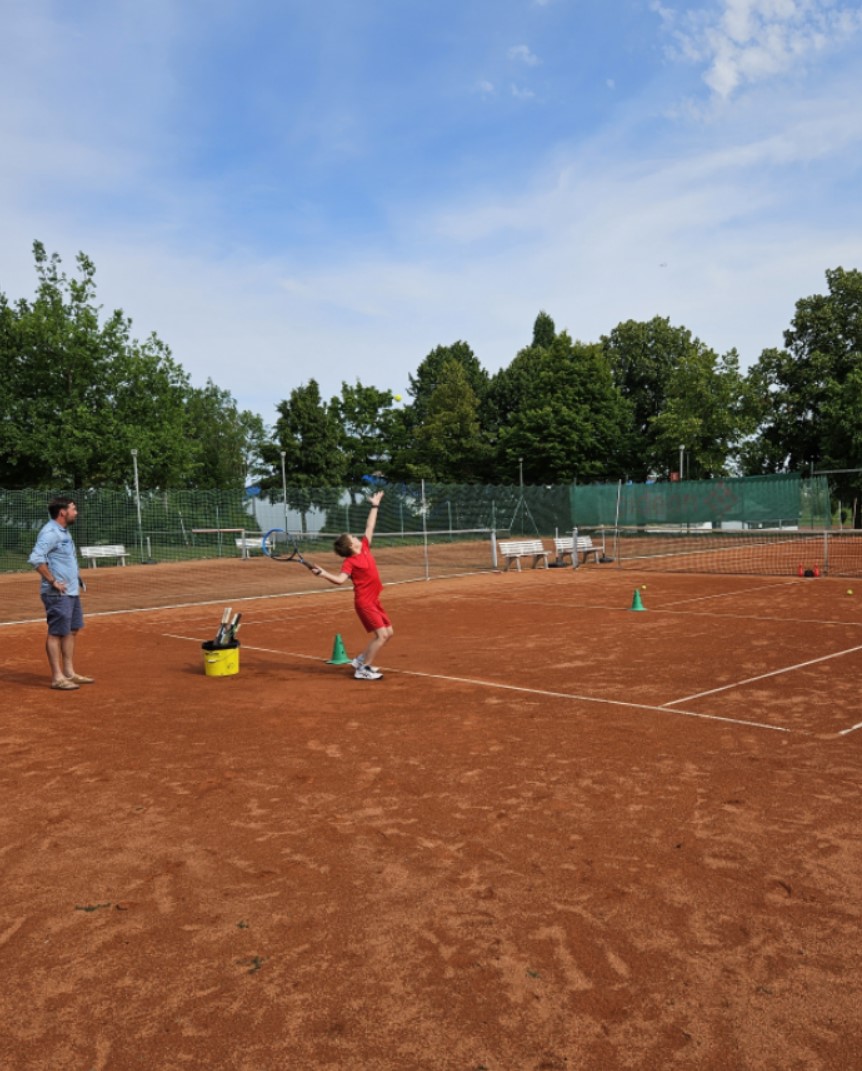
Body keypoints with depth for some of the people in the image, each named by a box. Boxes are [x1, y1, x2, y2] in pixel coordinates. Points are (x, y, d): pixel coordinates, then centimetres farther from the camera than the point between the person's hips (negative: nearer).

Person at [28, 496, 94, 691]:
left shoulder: (63, 532, 15)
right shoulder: (50, 532, -15)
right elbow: (35, 558, -24)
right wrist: (53, 581, -22)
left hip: (72, 592, 10)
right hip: (58, 594, -10)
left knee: (72, 631, 13)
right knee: (56, 633, -4)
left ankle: (69, 672, 21)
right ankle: (57, 677, 1)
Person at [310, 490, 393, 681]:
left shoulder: (365, 547, 5)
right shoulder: (350, 562, -15)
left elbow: (370, 527, 14)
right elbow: (340, 579, -28)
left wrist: (375, 506, 20)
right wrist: (322, 573, -41)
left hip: (373, 600, 8)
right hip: (365, 602, -8)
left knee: (388, 632, 13)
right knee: (381, 635, -13)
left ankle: (361, 660, 21)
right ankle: (363, 669, -5)